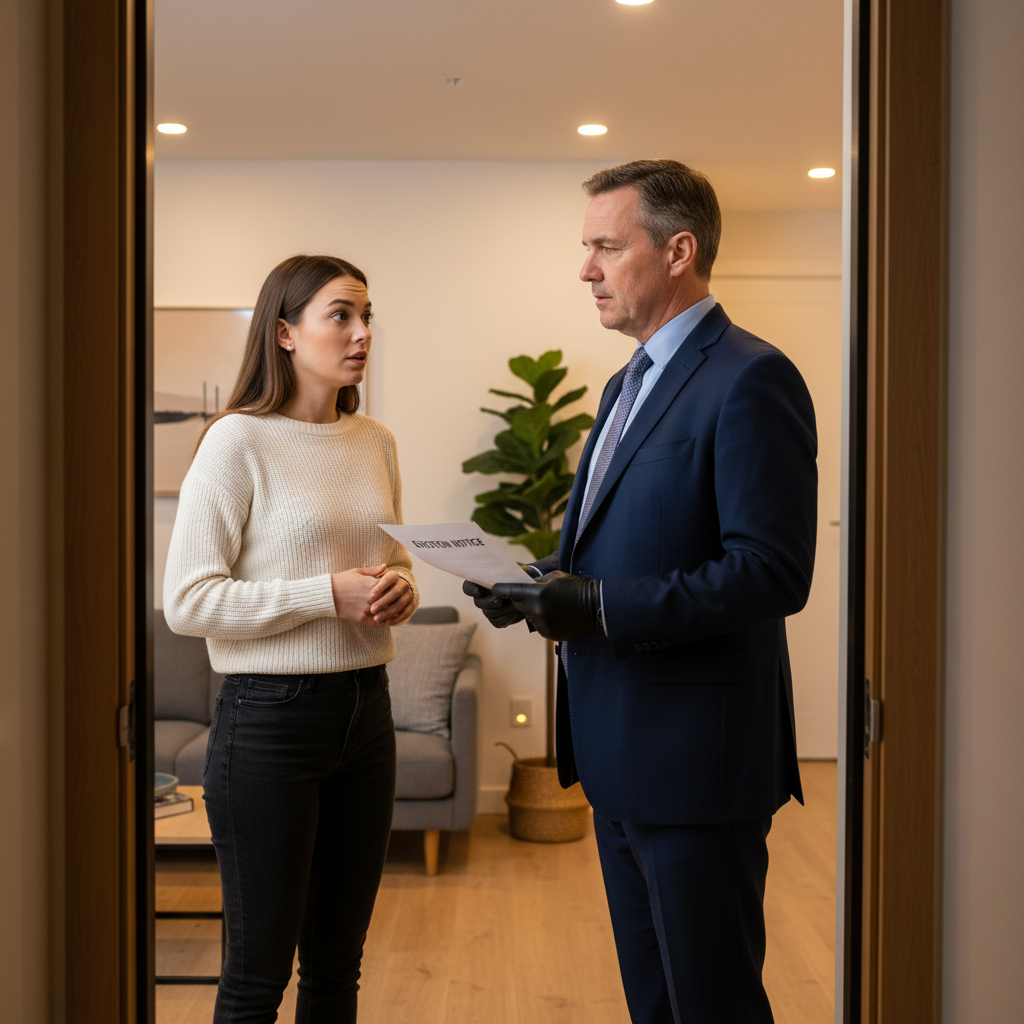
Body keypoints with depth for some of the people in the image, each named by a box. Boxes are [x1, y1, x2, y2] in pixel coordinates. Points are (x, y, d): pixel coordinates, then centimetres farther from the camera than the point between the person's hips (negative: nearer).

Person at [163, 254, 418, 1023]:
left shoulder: (376, 443, 9)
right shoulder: (237, 441, -10)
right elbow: (187, 601, -14)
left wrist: (400, 588, -2)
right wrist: (326, 593, -19)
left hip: (365, 708, 6)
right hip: (271, 716, -6)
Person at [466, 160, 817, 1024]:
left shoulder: (751, 379, -15)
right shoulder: (629, 384, 16)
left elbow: (773, 573, -22)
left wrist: (602, 607, -24)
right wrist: (554, 585, 2)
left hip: (697, 760, -9)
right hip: (621, 757, 9)